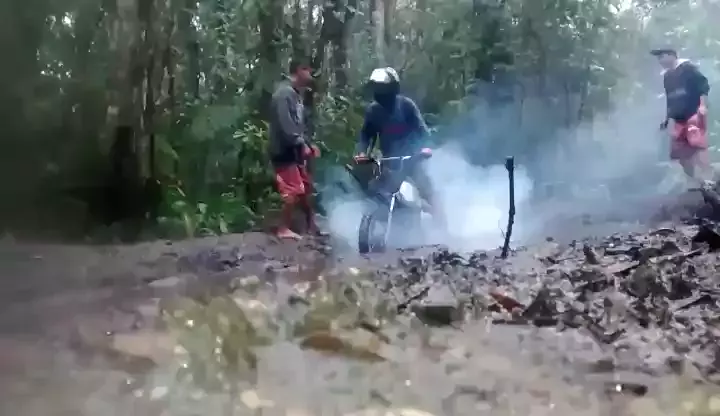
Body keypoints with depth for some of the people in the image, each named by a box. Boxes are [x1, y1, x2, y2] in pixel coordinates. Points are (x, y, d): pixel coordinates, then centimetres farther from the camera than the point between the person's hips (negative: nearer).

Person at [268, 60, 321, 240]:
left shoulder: (296, 94, 15)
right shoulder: (284, 94, -17)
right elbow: (285, 126, -24)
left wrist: (309, 144, 10)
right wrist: (302, 145, -20)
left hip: (295, 151, 10)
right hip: (285, 151, -10)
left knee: (305, 188, 15)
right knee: (294, 191, -8)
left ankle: (311, 224, 25)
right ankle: (283, 229, 3)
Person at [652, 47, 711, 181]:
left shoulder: (687, 67, -3)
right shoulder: (667, 76, 18)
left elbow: (703, 85, -9)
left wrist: (703, 105, -19)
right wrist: (667, 118, 25)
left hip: (694, 115, -8)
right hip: (679, 119, 8)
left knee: (698, 147, -18)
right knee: (680, 152, 3)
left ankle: (706, 182, -20)